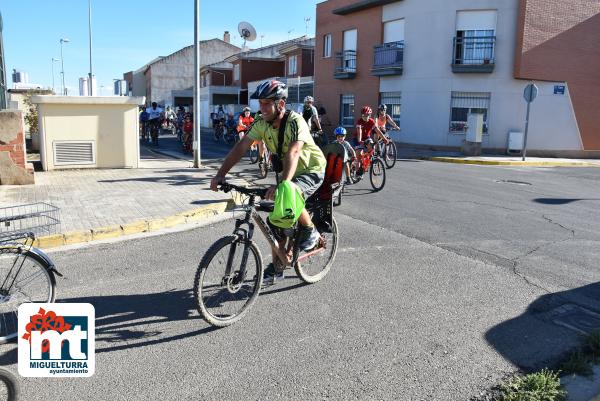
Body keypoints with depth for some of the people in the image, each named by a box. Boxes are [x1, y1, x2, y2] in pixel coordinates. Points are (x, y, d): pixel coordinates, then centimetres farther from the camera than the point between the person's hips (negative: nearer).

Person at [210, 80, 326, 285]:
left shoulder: (295, 121, -28)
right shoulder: (262, 123, -10)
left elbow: (293, 153, -43)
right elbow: (241, 147, -16)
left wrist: (282, 184, -56)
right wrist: (221, 174, -26)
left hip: (311, 170, -6)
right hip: (288, 172, 7)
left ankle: (310, 231, -6)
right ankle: (277, 268, 16)